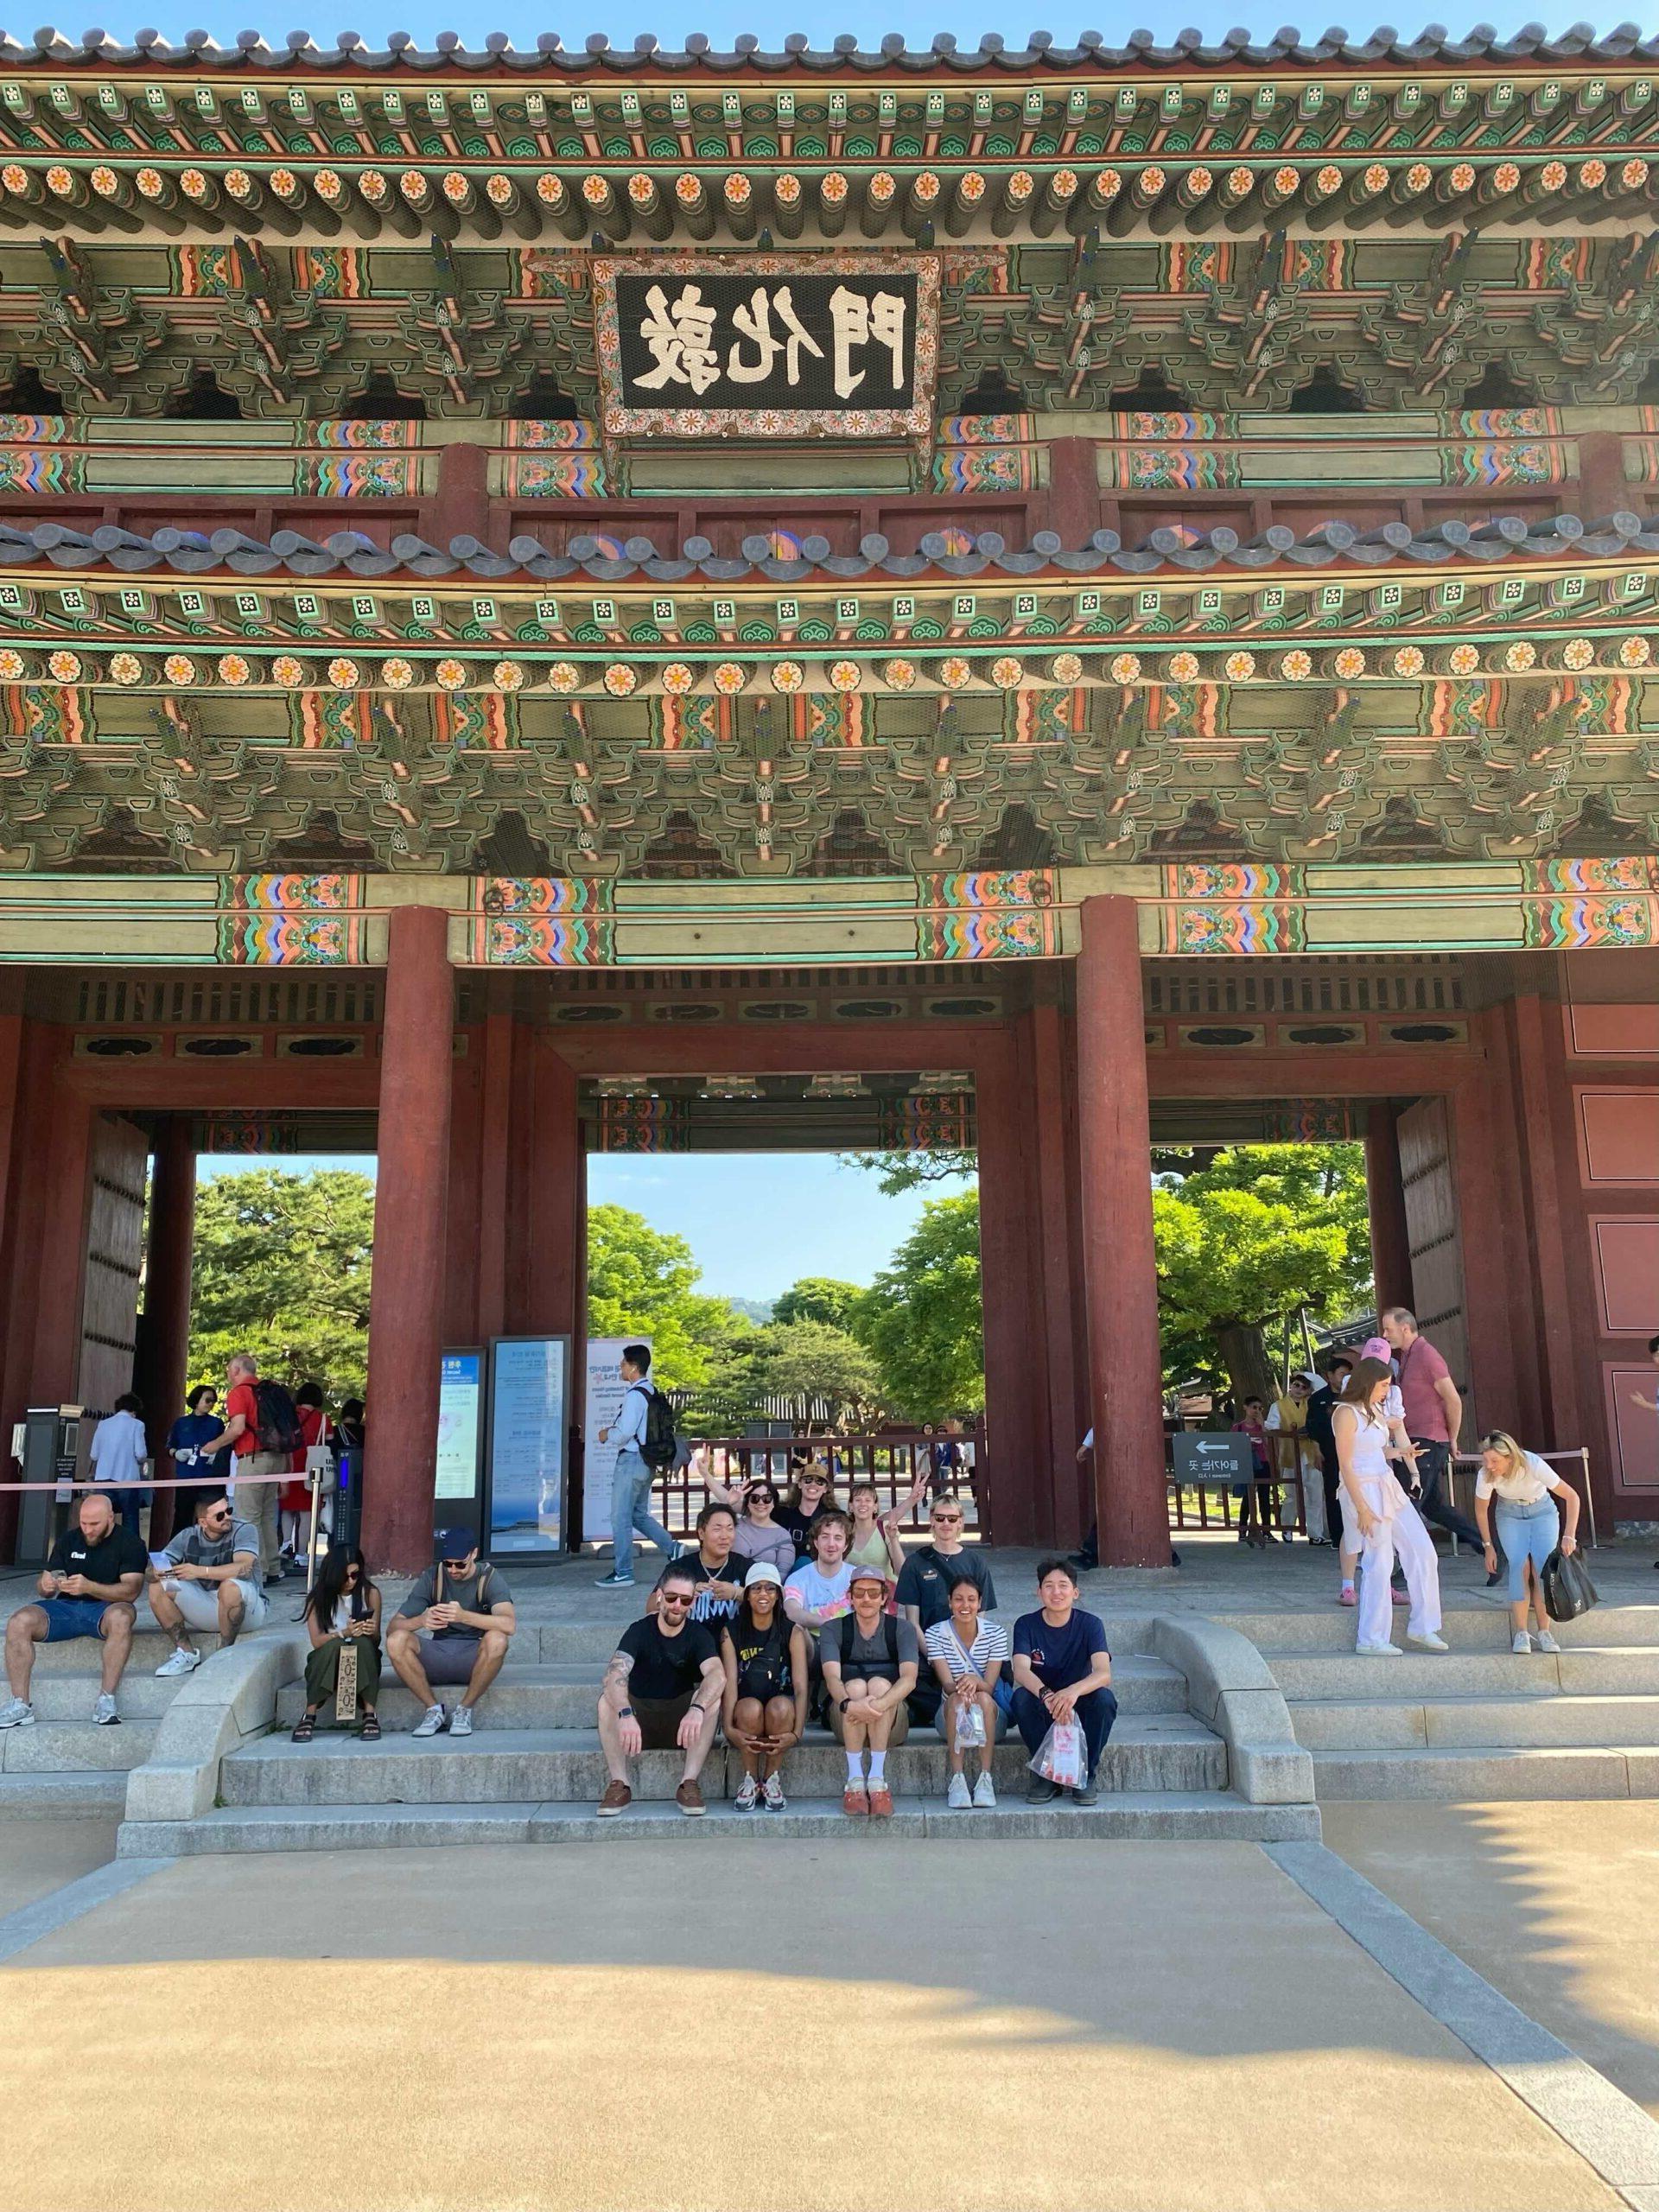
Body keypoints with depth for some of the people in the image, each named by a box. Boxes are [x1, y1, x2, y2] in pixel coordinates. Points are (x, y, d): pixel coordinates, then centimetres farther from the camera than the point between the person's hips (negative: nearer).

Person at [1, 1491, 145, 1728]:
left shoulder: (129, 1543, -2)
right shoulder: (68, 1540, 11)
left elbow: (131, 1591, -15)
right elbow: (45, 1588, 12)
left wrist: (89, 1587, -29)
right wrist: (45, 1585, -14)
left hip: (105, 1608, -4)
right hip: (66, 1607, 4)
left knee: (121, 1617, -39)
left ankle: (106, 1701, -35)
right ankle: (20, 1705, -20)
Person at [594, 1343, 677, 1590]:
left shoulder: (635, 1395, -18)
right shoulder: (651, 1392, 10)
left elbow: (625, 1432, -23)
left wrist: (607, 1434, -4)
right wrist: (614, 1431, 10)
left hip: (631, 1460, -9)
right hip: (646, 1460, 9)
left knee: (621, 1518, -1)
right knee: (640, 1515, 20)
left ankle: (622, 1574, 4)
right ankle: (673, 1550, 15)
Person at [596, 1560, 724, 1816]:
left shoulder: (698, 1634, -8)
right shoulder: (640, 1631, -11)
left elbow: (718, 1675, -28)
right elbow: (615, 1674, -30)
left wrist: (697, 1709, -48)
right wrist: (625, 1715, -50)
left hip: (681, 1724, 1)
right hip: (639, 1719, -1)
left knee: (712, 1698, -28)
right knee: (608, 1697, -29)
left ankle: (689, 1784, -22)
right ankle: (619, 1785, -23)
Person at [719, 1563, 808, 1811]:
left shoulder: (792, 1633, 0)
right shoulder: (731, 1632, 1)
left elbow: (801, 1687, -10)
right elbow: (729, 1682, -10)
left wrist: (796, 1733, -26)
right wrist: (729, 1729, -27)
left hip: (782, 1716, 0)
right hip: (744, 1717, 0)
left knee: (780, 1706, -34)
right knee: (750, 1707, -33)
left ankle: (771, 1780, -10)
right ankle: (750, 1780, -10)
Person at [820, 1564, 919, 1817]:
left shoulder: (902, 1629, 0)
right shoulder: (834, 1629, 1)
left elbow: (909, 1679, -17)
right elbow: (832, 1677, -17)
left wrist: (880, 1705, -38)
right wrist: (849, 1704, -41)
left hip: (892, 1724, 0)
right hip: (845, 1724, 0)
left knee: (879, 1685, -29)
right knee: (855, 1686, -29)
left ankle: (877, 1779, -32)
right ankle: (855, 1780, -30)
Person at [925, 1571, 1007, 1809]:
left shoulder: (996, 1633, -4)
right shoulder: (935, 1634, -5)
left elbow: (990, 1686, -13)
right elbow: (947, 1684, -15)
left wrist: (974, 1681, -36)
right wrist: (958, 1688, -39)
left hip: (990, 1715, 0)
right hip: (951, 1715, 0)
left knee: (983, 1698, -33)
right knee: (956, 1699, -33)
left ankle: (985, 1778, -32)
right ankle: (957, 1779, -33)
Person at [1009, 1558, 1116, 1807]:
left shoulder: (1090, 1624, -10)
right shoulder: (1026, 1624, -8)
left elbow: (1104, 1673, -26)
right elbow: (1020, 1670, -24)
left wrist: (1073, 1691, -48)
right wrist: (1045, 1694, -47)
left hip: (1079, 1708, 0)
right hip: (1042, 1713, 0)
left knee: (1104, 1698, -31)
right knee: (1021, 1697, -31)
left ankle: (1086, 1775, -11)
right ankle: (1045, 1774, -12)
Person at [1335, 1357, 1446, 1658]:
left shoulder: (1375, 1413, 14)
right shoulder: (1347, 1413, -13)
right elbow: (1346, 1466, -16)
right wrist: (1362, 1509, -19)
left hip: (1389, 1486, 9)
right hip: (1366, 1490, -9)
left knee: (1423, 1552, 7)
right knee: (1379, 1563, -5)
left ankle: (1421, 1626, 19)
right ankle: (1371, 1639, 6)